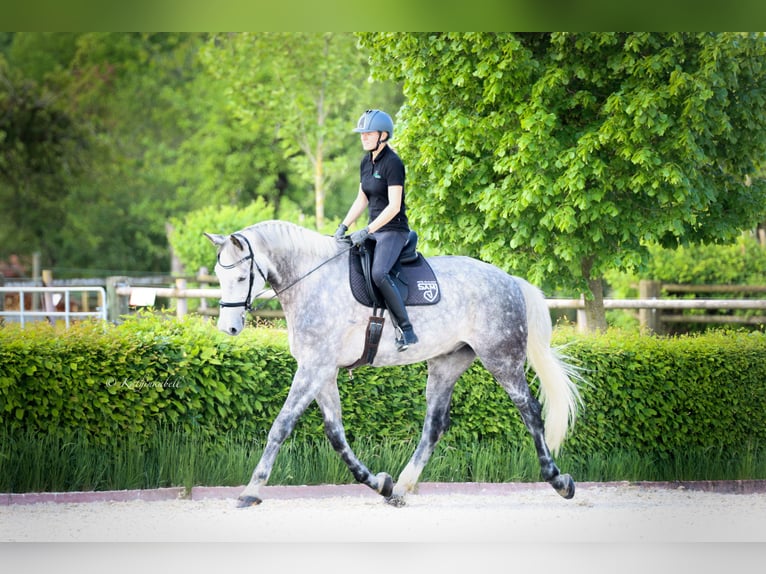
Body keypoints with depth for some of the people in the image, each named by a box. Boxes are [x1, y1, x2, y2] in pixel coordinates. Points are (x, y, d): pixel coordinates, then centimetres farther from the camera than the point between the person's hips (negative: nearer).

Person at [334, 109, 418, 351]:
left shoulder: (392, 164, -15)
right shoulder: (366, 162, 11)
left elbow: (394, 206, -21)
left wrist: (367, 231, -25)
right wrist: (344, 226, 7)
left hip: (393, 231, -10)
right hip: (373, 230, 10)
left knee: (378, 273, -31)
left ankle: (407, 330, -29)